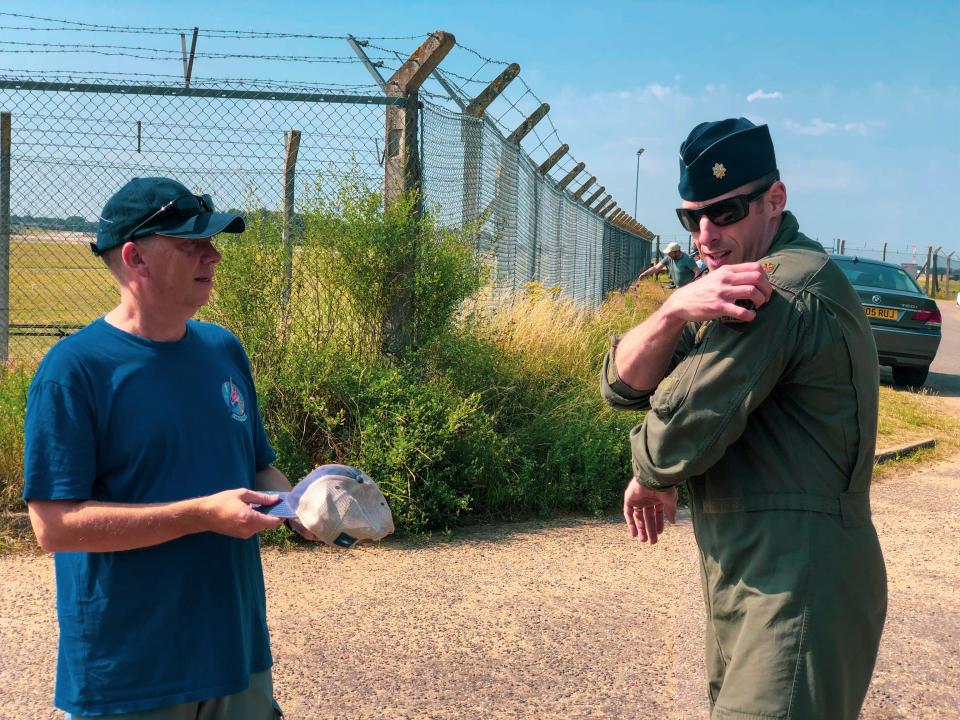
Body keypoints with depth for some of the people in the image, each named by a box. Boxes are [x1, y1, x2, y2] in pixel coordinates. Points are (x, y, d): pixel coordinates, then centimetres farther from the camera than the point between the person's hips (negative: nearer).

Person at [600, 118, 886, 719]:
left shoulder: (789, 286, -18)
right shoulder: (738, 285, 14)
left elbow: (676, 438, -18)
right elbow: (623, 385, 2)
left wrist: (648, 480, 5)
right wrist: (675, 311, -18)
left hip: (797, 592, -10)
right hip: (747, 580, 10)